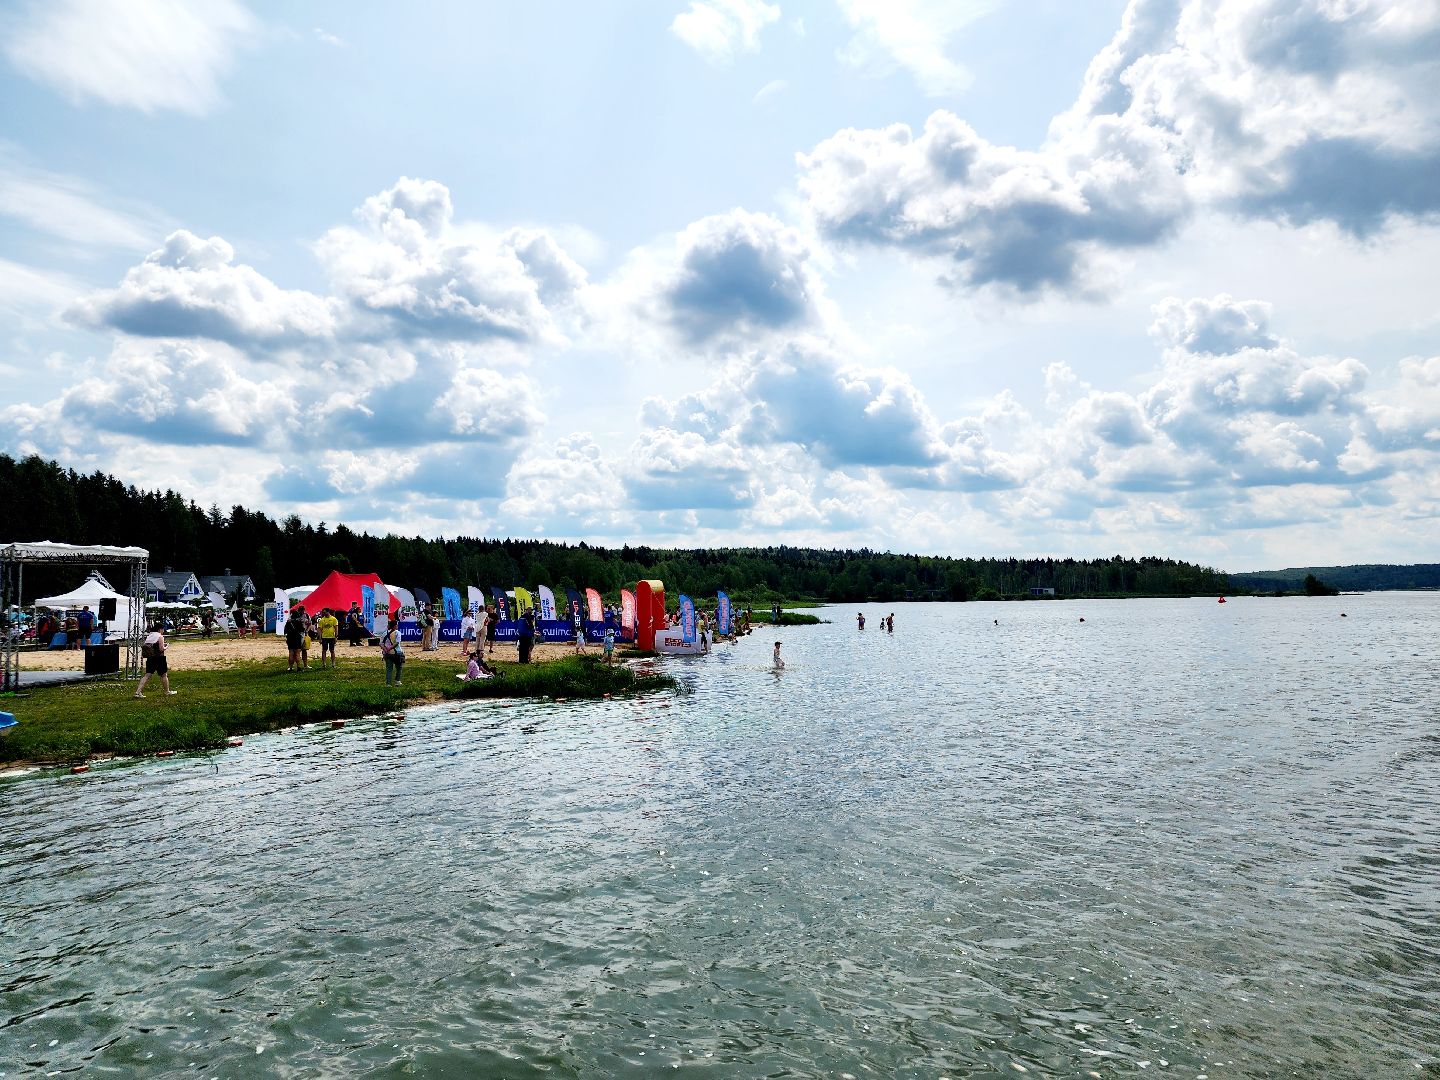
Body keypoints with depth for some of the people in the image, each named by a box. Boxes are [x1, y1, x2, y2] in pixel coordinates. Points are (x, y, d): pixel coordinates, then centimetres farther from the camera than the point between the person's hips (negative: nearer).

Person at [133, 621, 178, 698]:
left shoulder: (148, 636, 9)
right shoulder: (160, 637, -11)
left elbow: (143, 646, 8)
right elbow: (161, 649, -18)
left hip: (150, 659, 6)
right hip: (159, 659, -6)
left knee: (147, 675, 5)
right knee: (164, 675, 10)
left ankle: (138, 692, -6)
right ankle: (167, 691, 23)